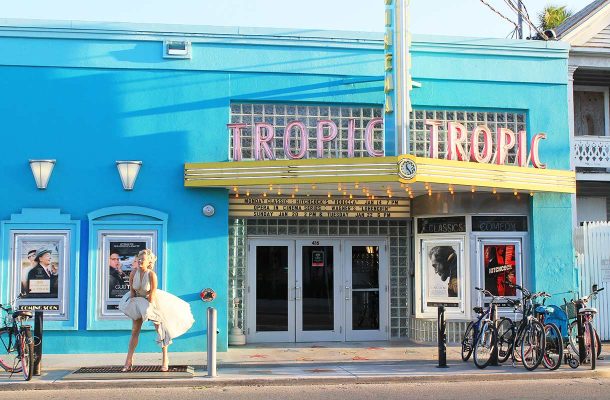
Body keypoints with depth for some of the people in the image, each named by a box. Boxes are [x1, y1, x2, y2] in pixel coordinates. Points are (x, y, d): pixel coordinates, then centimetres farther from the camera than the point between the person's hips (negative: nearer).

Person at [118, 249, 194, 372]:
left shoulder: (151, 274, -27)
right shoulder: (133, 272, -16)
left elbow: (153, 293, -22)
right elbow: (131, 290, -3)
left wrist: (148, 306, -17)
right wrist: (133, 302, -4)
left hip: (153, 301, -3)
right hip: (139, 301, 3)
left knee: (160, 330, 2)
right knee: (134, 332, 2)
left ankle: (165, 359, 16)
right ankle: (128, 362, 5)